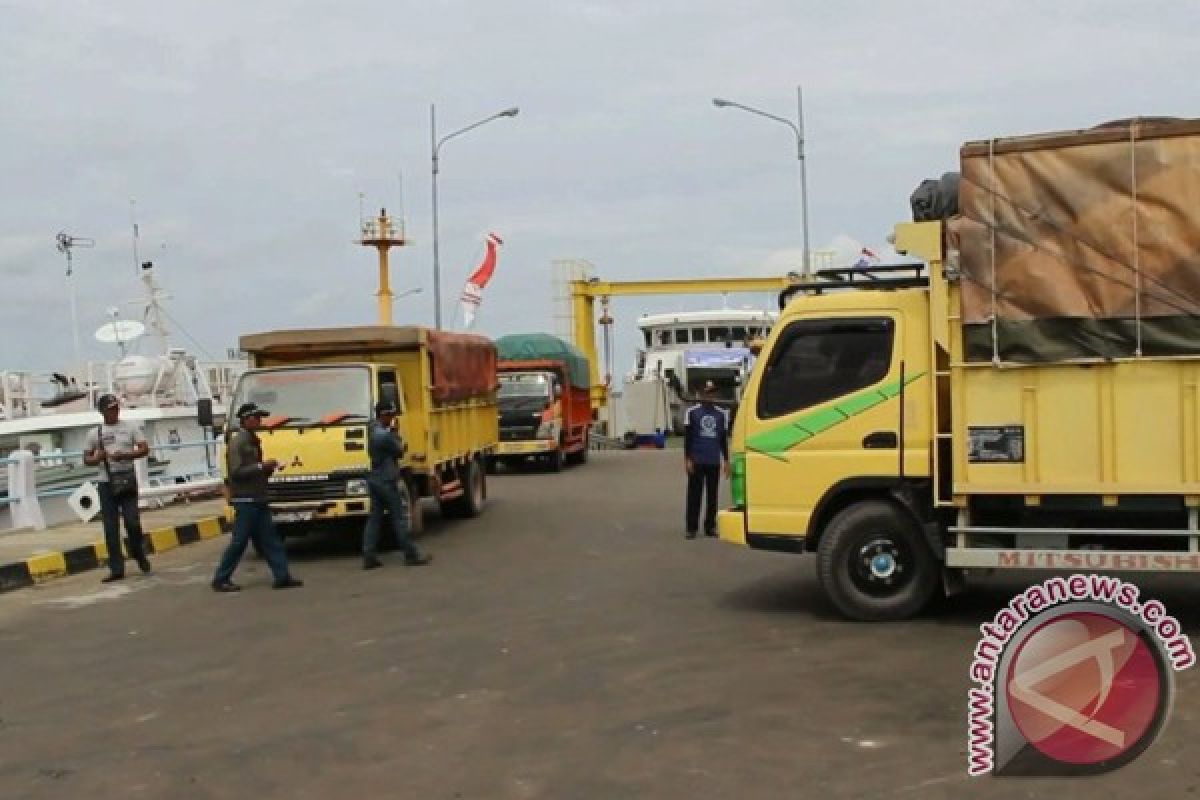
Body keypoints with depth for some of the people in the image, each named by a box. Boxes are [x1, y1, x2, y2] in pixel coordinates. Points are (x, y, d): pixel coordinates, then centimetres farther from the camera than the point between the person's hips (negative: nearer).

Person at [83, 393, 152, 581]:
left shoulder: (130, 427, 5)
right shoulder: (95, 433, 7)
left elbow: (144, 449, -1)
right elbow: (86, 459, 11)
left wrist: (125, 455, -17)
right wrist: (97, 458, -13)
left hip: (127, 480, -1)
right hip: (106, 483, 1)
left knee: (132, 521, -5)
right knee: (111, 527, 1)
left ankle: (139, 555, 21)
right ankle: (116, 568, 5)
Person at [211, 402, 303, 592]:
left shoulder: (253, 440, 16)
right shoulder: (237, 441, -11)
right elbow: (236, 471, -19)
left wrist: (268, 468, 7)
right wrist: (261, 466, -19)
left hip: (258, 499, 9)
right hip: (245, 500, -9)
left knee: (269, 540, 5)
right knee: (239, 541, -4)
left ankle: (282, 577, 5)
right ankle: (221, 580, 6)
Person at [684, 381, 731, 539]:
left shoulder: (721, 414, 11)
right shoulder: (692, 412, 3)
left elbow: (724, 439, 15)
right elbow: (687, 437, 1)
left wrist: (726, 461, 10)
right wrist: (687, 459, -6)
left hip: (714, 462, 3)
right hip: (697, 461, -3)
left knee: (712, 496, 6)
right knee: (694, 495, -1)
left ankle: (710, 527, 13)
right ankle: (691, 528, 3)